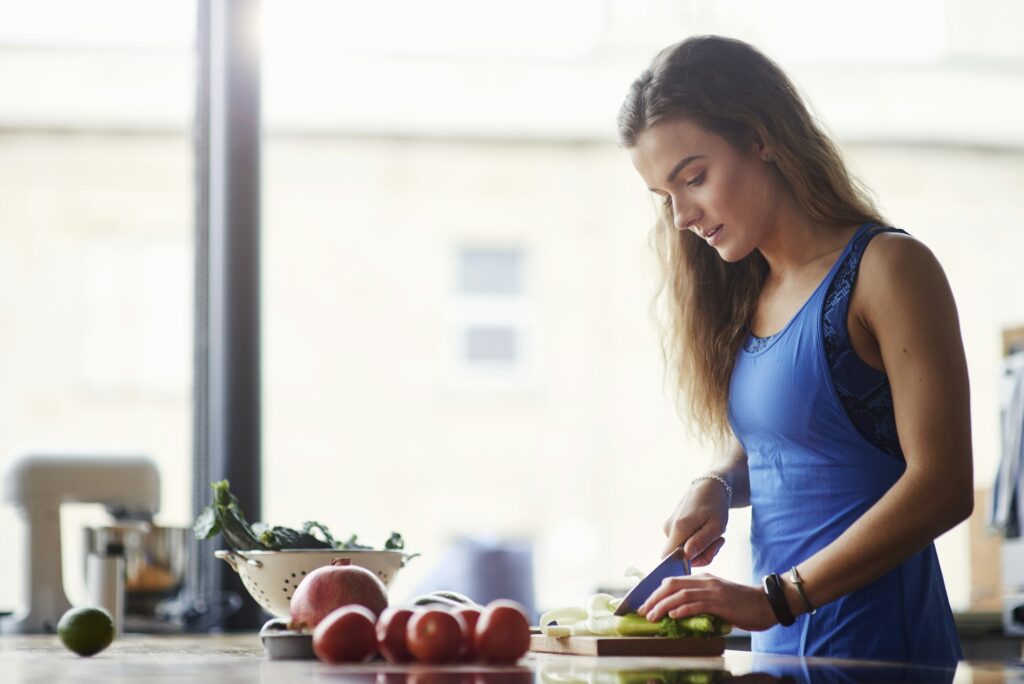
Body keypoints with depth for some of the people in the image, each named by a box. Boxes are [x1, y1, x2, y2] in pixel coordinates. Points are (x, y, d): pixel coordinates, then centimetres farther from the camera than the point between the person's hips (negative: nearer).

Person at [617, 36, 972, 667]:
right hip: (781, 647, 7)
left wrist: (775, 598, -22)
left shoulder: (887, 268, -12)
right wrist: (715, 488, -1)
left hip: (878, 639, -7)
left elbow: (941, 486, -18)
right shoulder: (749, 295, 10)